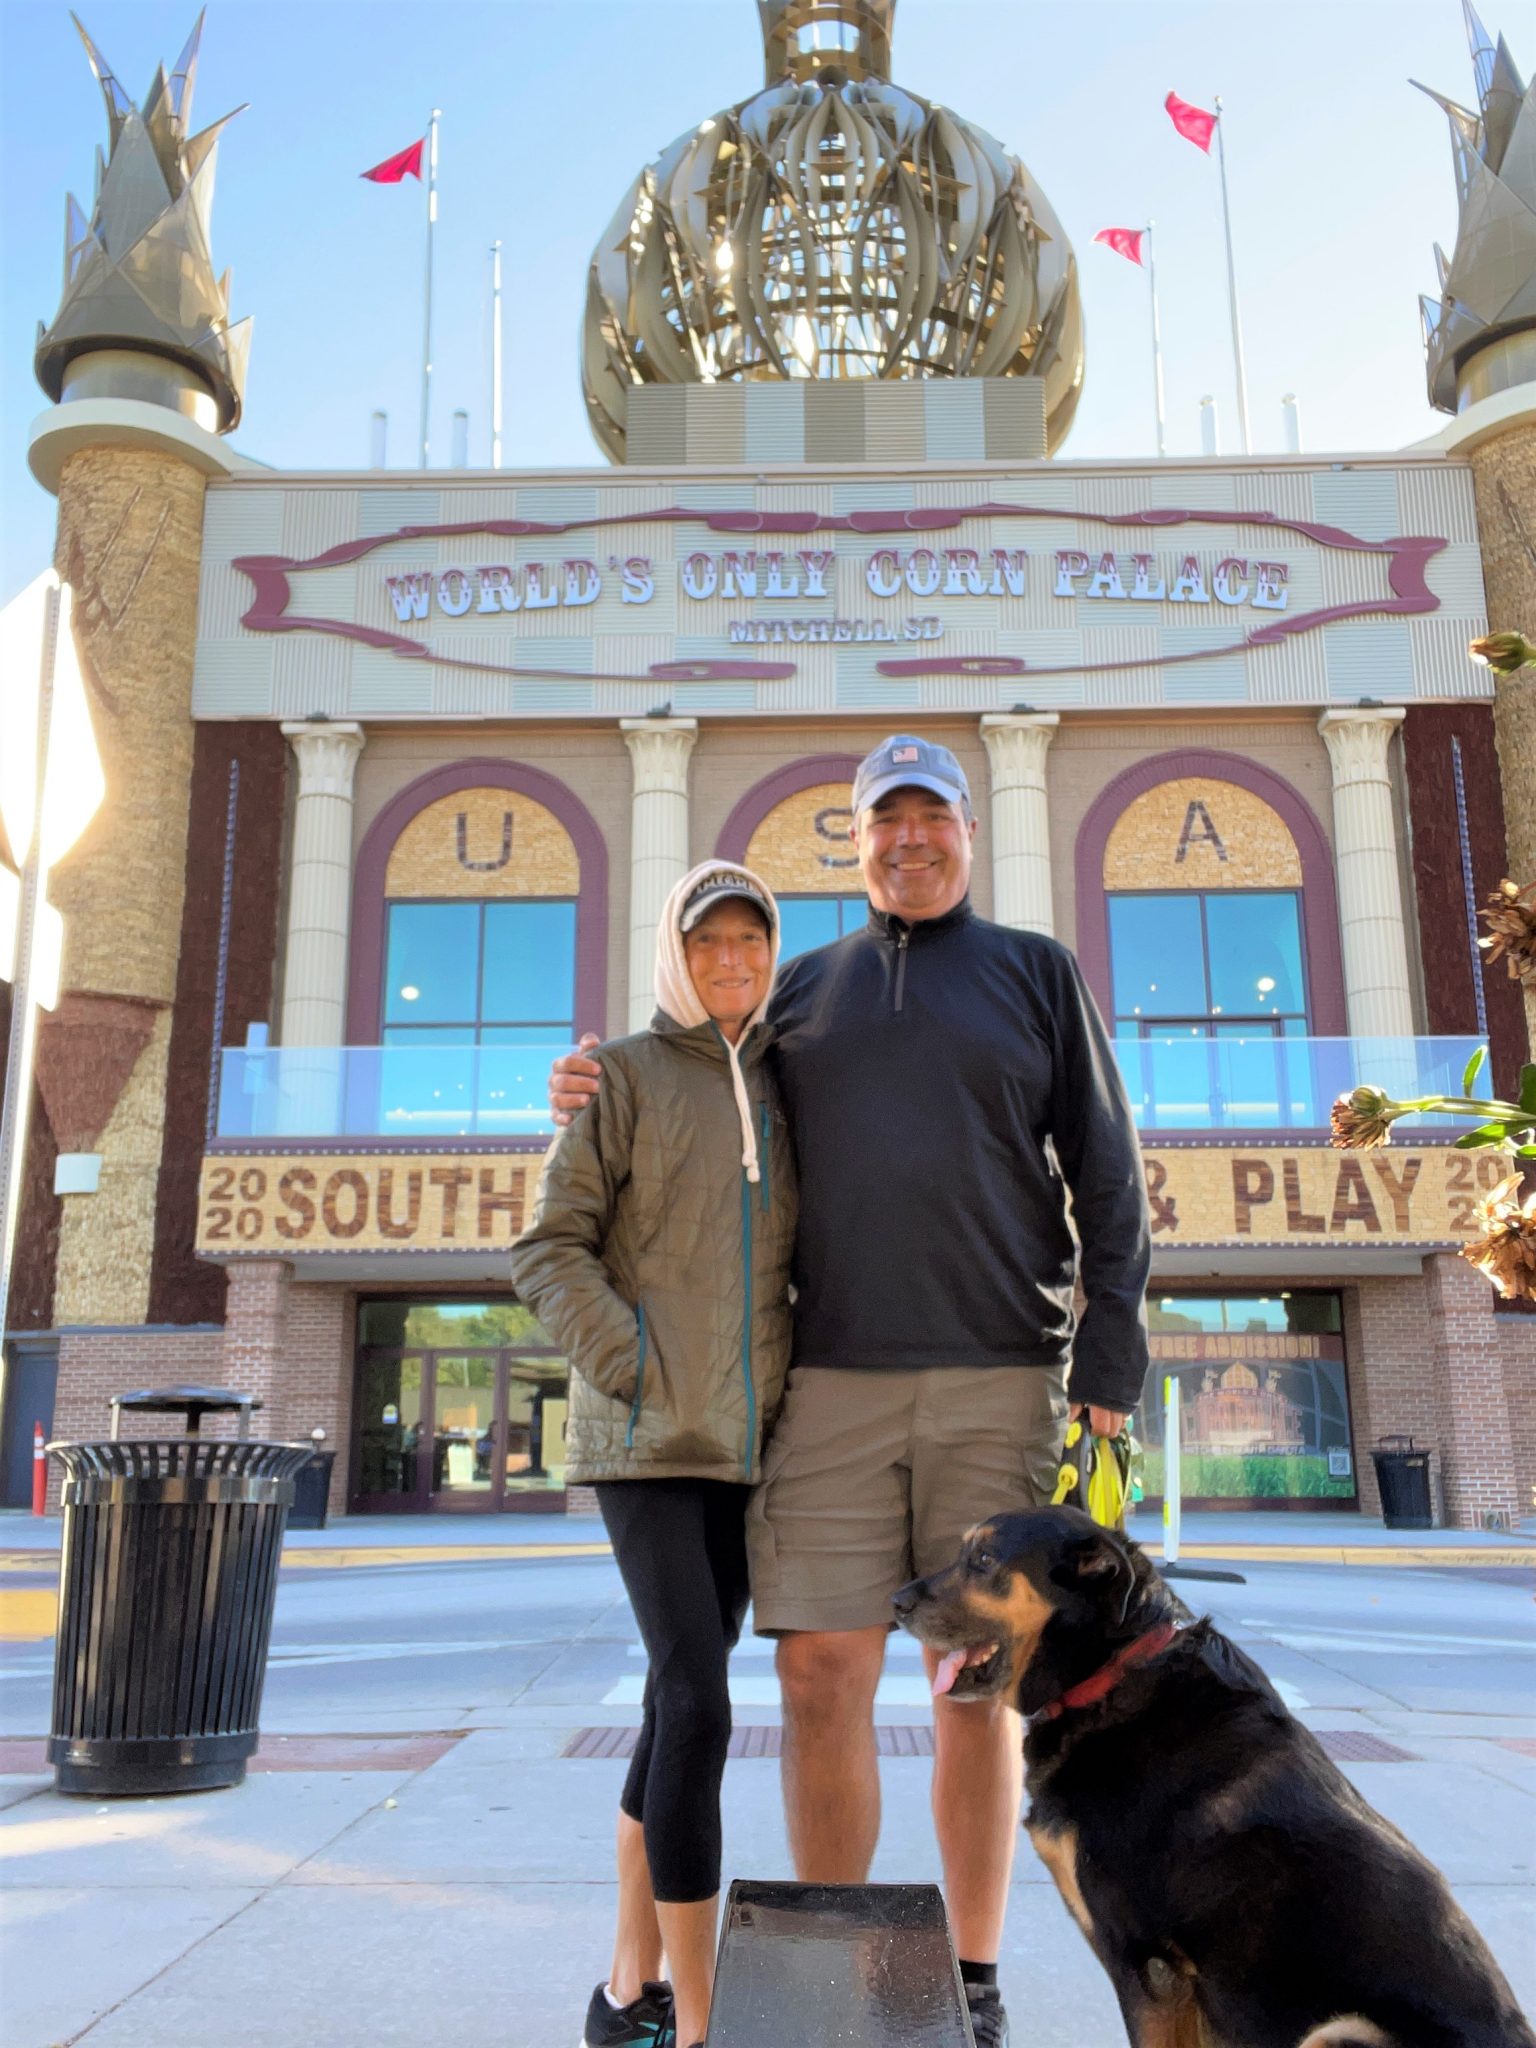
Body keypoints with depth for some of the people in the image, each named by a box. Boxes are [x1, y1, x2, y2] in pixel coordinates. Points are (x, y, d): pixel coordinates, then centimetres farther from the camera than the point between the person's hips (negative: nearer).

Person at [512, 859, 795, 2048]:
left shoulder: (783, 1091, 13)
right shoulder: (625, 1074, -1)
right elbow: (551, 1250, -6)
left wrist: (801, 1393, 5)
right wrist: (637, 1373, -15)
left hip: (746, 1444, 5)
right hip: (646, 1438, -5)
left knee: (681, 1705, 10)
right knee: (700, 1707, -13)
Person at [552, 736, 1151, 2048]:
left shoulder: (1038, 975, 9)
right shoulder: (801, 989, 15)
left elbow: (1106, 1175, 5)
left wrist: (1110, 1355, -4)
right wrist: (601, 1097, 6)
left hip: (996, 1375, -1)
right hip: (833, 1379, 2)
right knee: (821, 1674, -1)